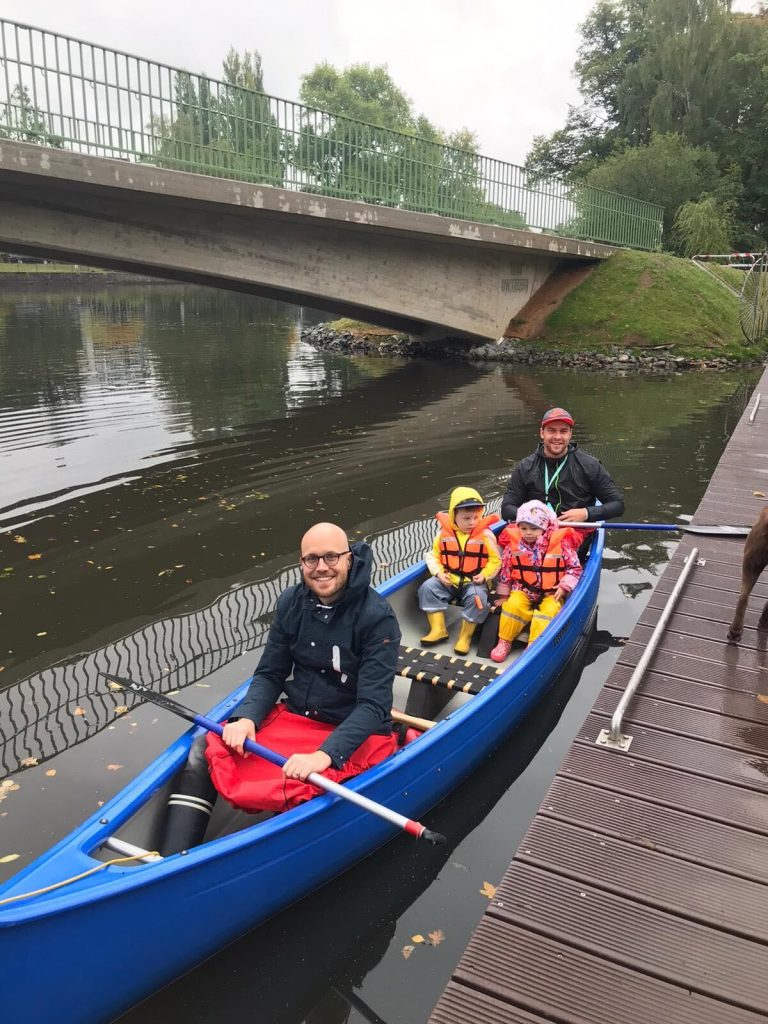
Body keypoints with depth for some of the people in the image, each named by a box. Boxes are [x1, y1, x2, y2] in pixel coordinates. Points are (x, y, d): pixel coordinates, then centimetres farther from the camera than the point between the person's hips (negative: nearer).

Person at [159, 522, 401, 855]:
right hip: (294, 717, 6)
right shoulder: (291, 602, -1)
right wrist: (246, 718, -15)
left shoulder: (377, 616, -18)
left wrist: (324, 755, -34)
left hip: (355, 736, -5)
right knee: (207, 749, -9)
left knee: (296, 790, -33)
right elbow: (270, 674, 5)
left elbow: (374, 705, -22)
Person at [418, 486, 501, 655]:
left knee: (477, 597, -32)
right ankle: (438, 630, -14)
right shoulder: (444, 533, -2)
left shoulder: (485, 535, -7)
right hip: (449, 579, 3)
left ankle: (465, 636, -13)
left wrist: (484, 575, -18)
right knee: (428, 587, -20)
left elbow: (495, 561, -3)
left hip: (474, 582, -3)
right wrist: (439, 572, -11)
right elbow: (433, 556, 6)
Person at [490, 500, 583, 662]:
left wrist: (564, 586, -11)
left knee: (549, 611, -28)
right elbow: (505, 570, 5)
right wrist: (503, 595, 9)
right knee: (513, 605, -26)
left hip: (551, 593, -1)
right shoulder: (513, 544, -5)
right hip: (522, 590, 1)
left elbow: (575, 567, 0)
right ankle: (504, 641, -10)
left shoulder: (560, 543, -9)